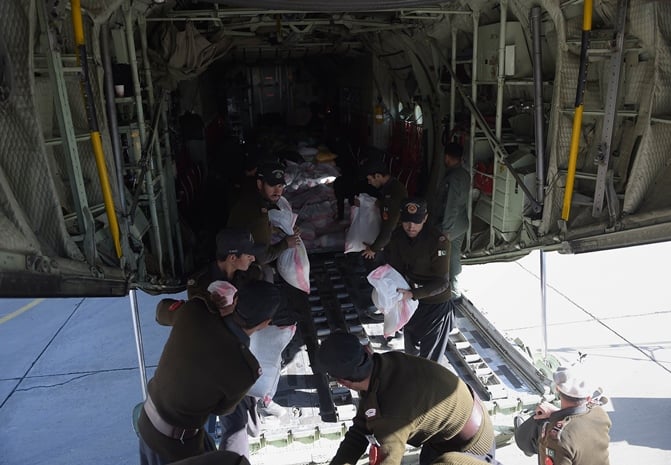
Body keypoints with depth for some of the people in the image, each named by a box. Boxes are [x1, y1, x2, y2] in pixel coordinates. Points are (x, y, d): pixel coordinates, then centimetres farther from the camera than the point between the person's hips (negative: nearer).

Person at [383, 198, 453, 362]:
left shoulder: (439, 241, -27)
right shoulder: (396, 237, -11)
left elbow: (442, 282, -26)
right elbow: (393, 268, -1)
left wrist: (413, 294, -36)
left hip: (436, 303, -5)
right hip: (411, 300, 6)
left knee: (430, 356, 6)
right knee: (411, 349, 26)